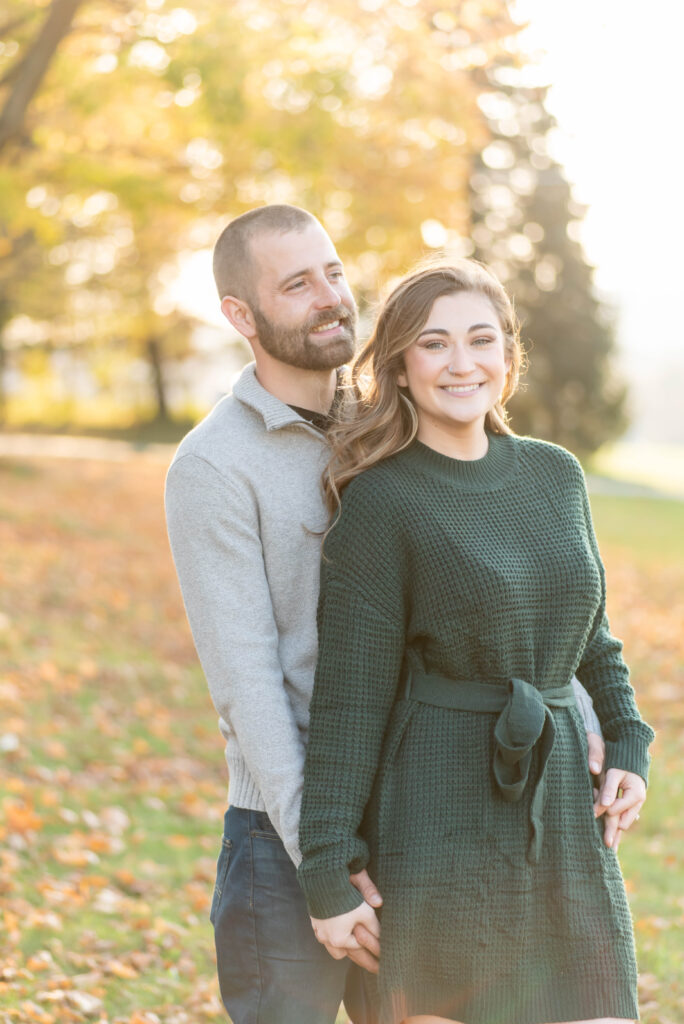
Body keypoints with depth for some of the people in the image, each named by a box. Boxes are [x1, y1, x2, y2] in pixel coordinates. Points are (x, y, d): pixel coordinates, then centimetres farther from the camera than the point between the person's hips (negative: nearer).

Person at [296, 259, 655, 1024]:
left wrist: (628, 745, 7)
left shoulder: (555, 475, 7)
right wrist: (327, 873, -11)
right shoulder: (379, 504, -10)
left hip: (565, 814, 5)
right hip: (441, 817, -5)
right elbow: (349, 699, -11)